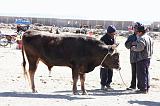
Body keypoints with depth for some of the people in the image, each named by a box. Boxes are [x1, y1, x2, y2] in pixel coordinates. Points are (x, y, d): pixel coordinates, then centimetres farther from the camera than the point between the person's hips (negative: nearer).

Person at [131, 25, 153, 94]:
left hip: (142, 59, -9)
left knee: (141, 74, -3)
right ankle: (147, 88, 21)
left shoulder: (142, 39, -18)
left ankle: (143, 89, -2)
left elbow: (140, 48, -29)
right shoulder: (149, 38, 12)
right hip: (148, 58, 9)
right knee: (146, 73, 15)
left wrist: (133, 48, -8)